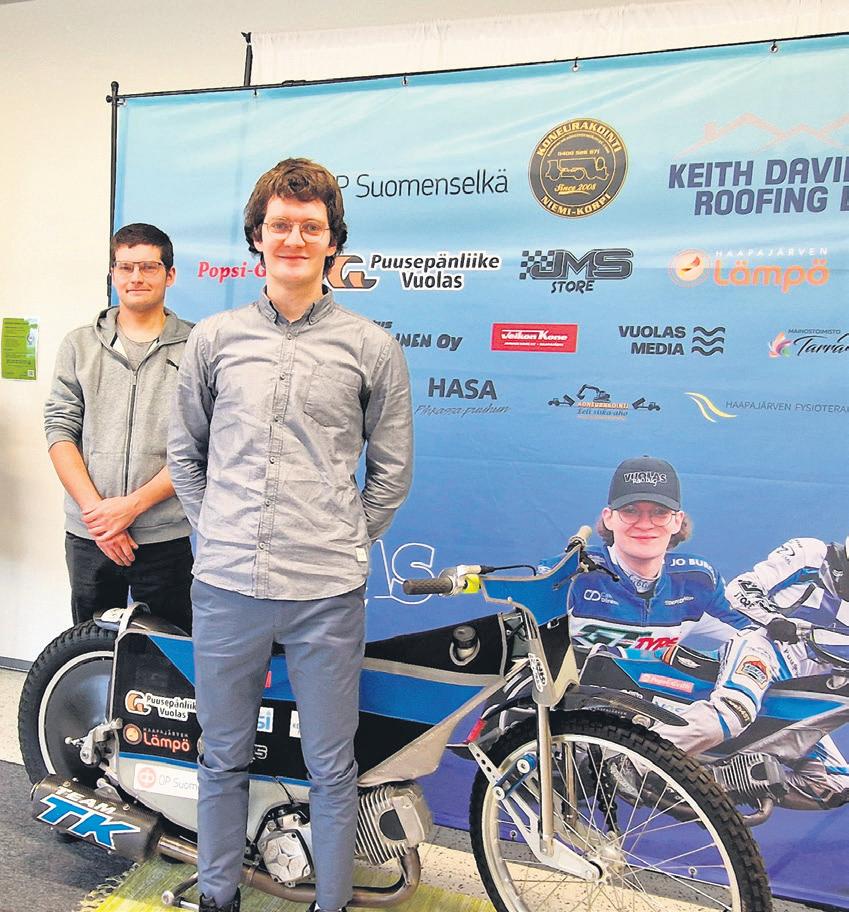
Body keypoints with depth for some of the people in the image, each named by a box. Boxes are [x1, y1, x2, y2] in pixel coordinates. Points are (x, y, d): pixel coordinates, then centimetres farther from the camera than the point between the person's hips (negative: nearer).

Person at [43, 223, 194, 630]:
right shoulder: (79, 345, 9)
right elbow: (59, 429, 2)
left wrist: (132, 504, -14)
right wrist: (95, 509, -9)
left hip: (166, 537, -3)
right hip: (88, 535, 3)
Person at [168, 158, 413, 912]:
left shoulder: (371, 347, 1)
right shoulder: (214, 338, 7)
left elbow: (392, 469, 7)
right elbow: (184, 450, 16)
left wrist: (346, 544, 4)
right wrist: (215, 532, 9)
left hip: (326, 595, -2)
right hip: (225, 586, 3)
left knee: (331, 766, 12)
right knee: (224, 757, 20)